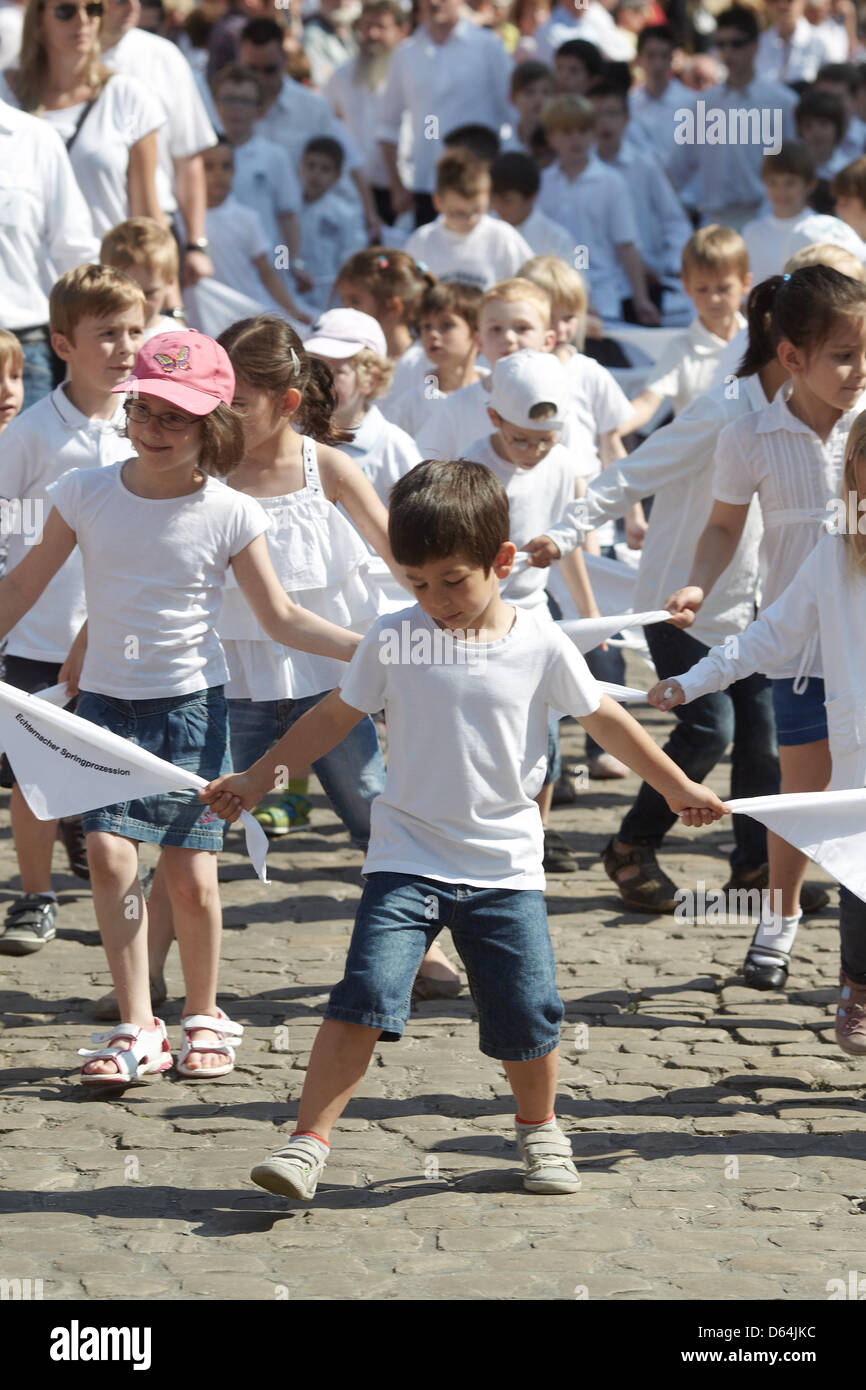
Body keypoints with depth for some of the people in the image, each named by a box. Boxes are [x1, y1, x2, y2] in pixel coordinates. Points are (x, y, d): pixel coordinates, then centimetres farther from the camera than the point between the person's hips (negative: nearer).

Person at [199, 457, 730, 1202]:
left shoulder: (540, 645, -3)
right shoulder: (393, 639, -3)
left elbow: (605, 718, 9)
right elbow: (334, 717, 9)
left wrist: (680, 788, 14)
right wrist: (256, 778, 11)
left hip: (506, 866, 1)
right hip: (407, 860, -1)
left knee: (528, 1015, 0)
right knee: (364, 996, -16)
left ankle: (540, 1129, 28)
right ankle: (308, 1142, -12)